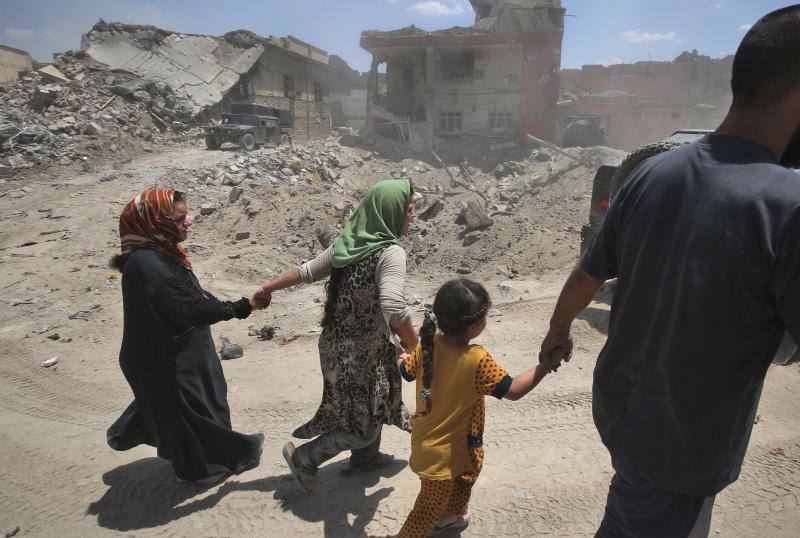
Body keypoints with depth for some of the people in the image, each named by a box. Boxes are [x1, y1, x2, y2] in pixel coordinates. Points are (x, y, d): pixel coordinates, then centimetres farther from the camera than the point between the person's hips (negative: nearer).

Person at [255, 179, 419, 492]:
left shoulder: (348, 242, -1)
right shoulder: (391, 253, -24)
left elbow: (307, 272, 7)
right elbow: (394, 309, -35)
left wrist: (268, 288, 20)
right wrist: (413, 346, -19)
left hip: (337, 344, 8)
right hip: (363, 354, -8)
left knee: (370, 406, 30)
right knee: (364, 425, 14)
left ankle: (365, 457, 51)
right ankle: (303, 458, 25)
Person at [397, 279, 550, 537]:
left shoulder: (428, 343, -14)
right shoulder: (477, 360, -31)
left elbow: (407, 371, 3)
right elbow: (514, 390, -24)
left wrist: (401, 357, 25)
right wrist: (547, 364, -16)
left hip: (425, 439, 7)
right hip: (443, 452, -7)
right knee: (430, 510, 14)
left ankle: (455, 513, 57)